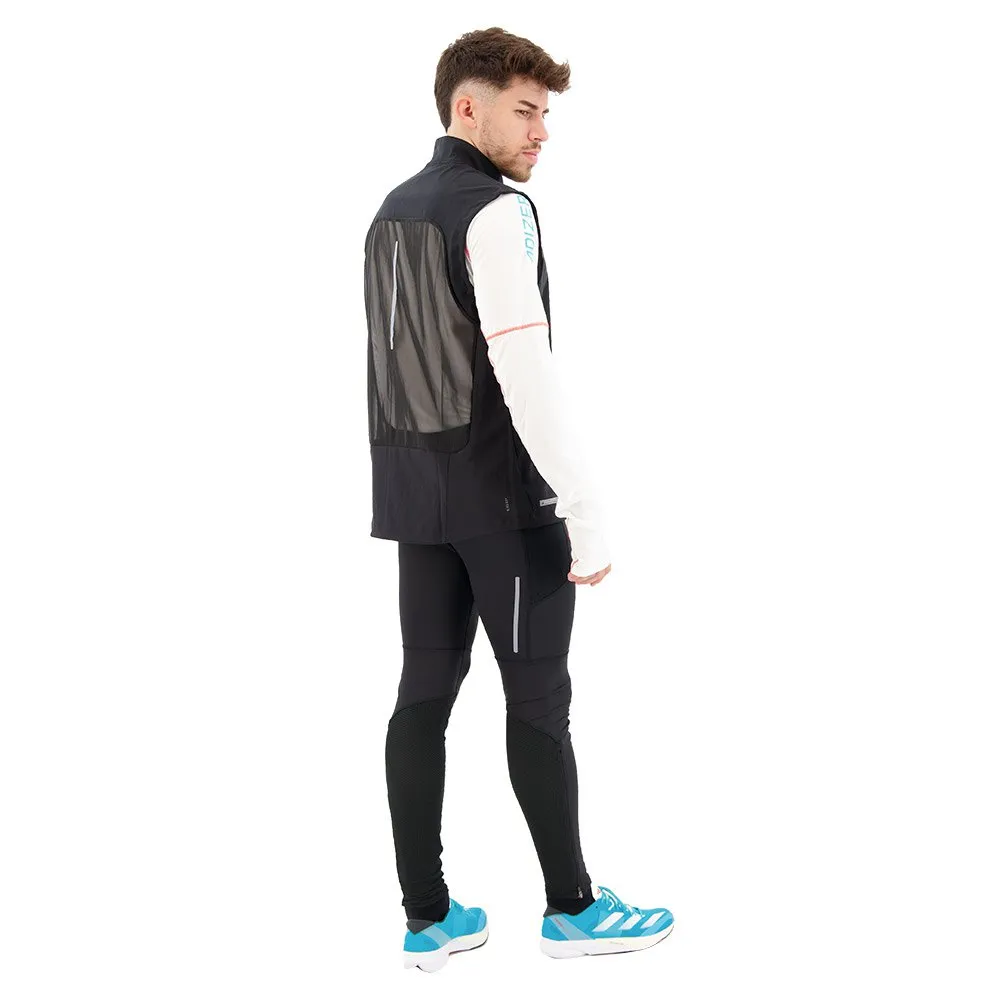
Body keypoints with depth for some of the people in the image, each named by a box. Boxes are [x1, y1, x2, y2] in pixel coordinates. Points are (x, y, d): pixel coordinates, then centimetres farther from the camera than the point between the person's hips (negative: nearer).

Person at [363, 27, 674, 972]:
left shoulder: (392, 211, 13)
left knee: (426, 691, 7)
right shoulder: (496, 212, -15)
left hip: (419, 488, 8)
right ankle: (571, 906, 15)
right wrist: (587, 512, -22)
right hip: (504, 492, -8)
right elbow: (526, 372, -23)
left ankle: (429, 918, 12)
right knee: (538, 695, 2)